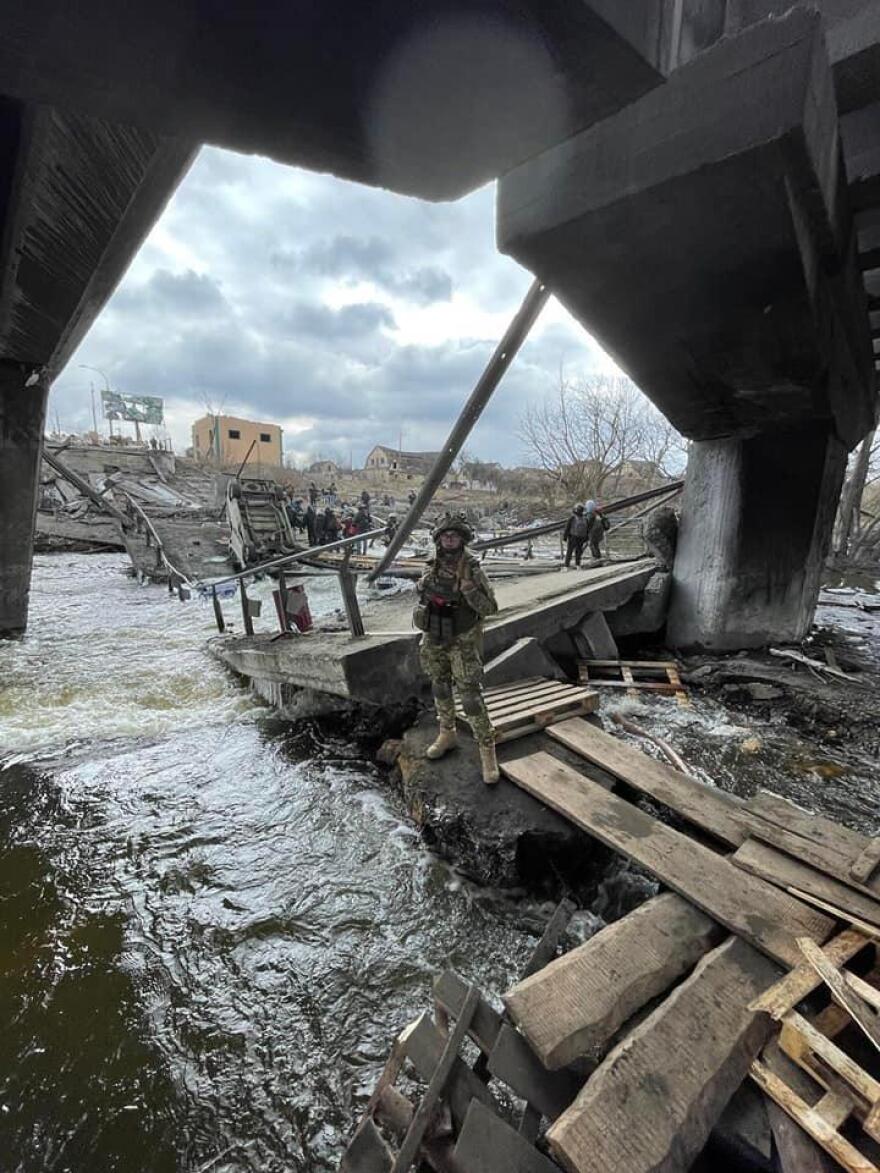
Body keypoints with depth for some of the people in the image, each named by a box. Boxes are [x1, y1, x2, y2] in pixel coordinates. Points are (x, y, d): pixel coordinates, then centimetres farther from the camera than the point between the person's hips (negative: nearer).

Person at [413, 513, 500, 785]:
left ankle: (487, 749, 9)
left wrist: (468, 588, -31)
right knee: (440, 688, 18)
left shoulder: (472, 568, -16)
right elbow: (422, 590, 18)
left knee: (470, 695, -5)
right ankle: (447, 734, 39)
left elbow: (490, 608, -17)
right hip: (434, 639, 5)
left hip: (463, 641, -5)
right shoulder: (433, 566, -1)